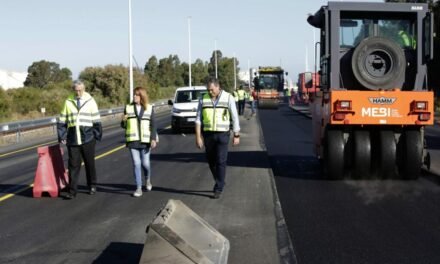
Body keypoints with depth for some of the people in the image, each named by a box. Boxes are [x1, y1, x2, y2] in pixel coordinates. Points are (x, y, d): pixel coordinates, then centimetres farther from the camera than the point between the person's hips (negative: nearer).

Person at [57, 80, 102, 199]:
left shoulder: (90, 101, 1)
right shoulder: (68, 102, 5)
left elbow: (96, 120, 4)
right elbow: (62, 121, 8)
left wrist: (97, 135, 0)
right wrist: (62, 136, 1)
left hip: (87, 138, -1)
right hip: (73, 139, 1)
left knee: (90, 163, 11)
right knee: (73, 165, 0)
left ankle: (92, 186, 27)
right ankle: (72, 191, 2)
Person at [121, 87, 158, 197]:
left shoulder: (149, 108, 2)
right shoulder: (128, 108, 5)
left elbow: (153, 125, 2)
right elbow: (124, 125, 9)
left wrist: (153, 139, -8)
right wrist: (124, 121, -13)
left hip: (145, 141, -1)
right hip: (132, 140, 1)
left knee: (145, 163, 2)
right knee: (136, 164, -3)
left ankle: (147, 179, 34)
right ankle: (139, 188, 2)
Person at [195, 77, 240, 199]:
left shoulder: (228, 98, -5)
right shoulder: (203, 99, 1)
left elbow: (235, 118, -1)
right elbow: (198, 119, 0)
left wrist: (236, 136, -2)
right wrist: (198, 136, -6)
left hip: (222, 134, -3)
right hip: (208, 134, 3)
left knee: (221, 161, -7)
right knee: (211, 161, 10)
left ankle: (218, 189, 0)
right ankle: (219, 183, 31)